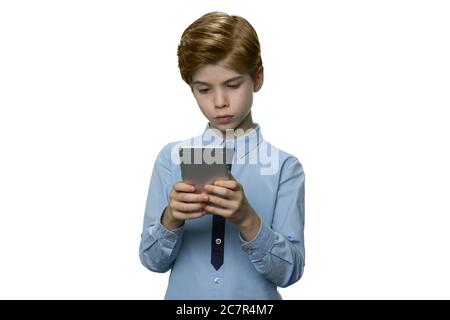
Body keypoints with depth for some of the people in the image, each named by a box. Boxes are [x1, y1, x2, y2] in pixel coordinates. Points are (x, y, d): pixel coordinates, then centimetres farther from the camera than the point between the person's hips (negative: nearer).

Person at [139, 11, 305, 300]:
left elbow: (290, 271, -12)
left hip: (254, 297, -1)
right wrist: (171, 220, -23)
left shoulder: (284, 166, -11)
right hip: (183, 294, 1)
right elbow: (153, 260, -4)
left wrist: (247, 220, -27)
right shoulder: (171, 157, -6)